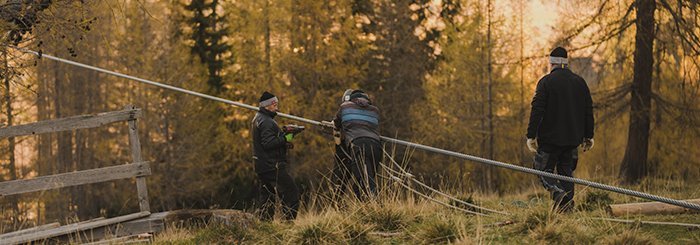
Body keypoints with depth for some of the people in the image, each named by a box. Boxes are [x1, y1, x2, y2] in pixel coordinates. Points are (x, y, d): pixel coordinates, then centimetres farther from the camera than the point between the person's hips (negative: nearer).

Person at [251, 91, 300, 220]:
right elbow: (268, 143, -24)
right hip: (273, 166, -10)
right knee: (291, 194, -8)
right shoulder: (266, 122, -15)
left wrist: (284, 133, 7)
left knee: (267, 198, 14)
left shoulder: (258, 118, 17)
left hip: (262, 167, 10)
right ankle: (289, 221, -12)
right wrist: (285, 138, -18)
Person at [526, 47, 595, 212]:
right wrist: (588, 136, 17)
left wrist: (531, 135, -12)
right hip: (572, 139, 5)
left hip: (550, 137, -5)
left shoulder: (546, 82, -8)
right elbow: (588, 111, 12)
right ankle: (567, 204, 3)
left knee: (544, 170, 5)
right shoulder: (580, 82, 9)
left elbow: (537, 110, -14)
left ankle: (558, 193, -21)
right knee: (566, 171, 14)